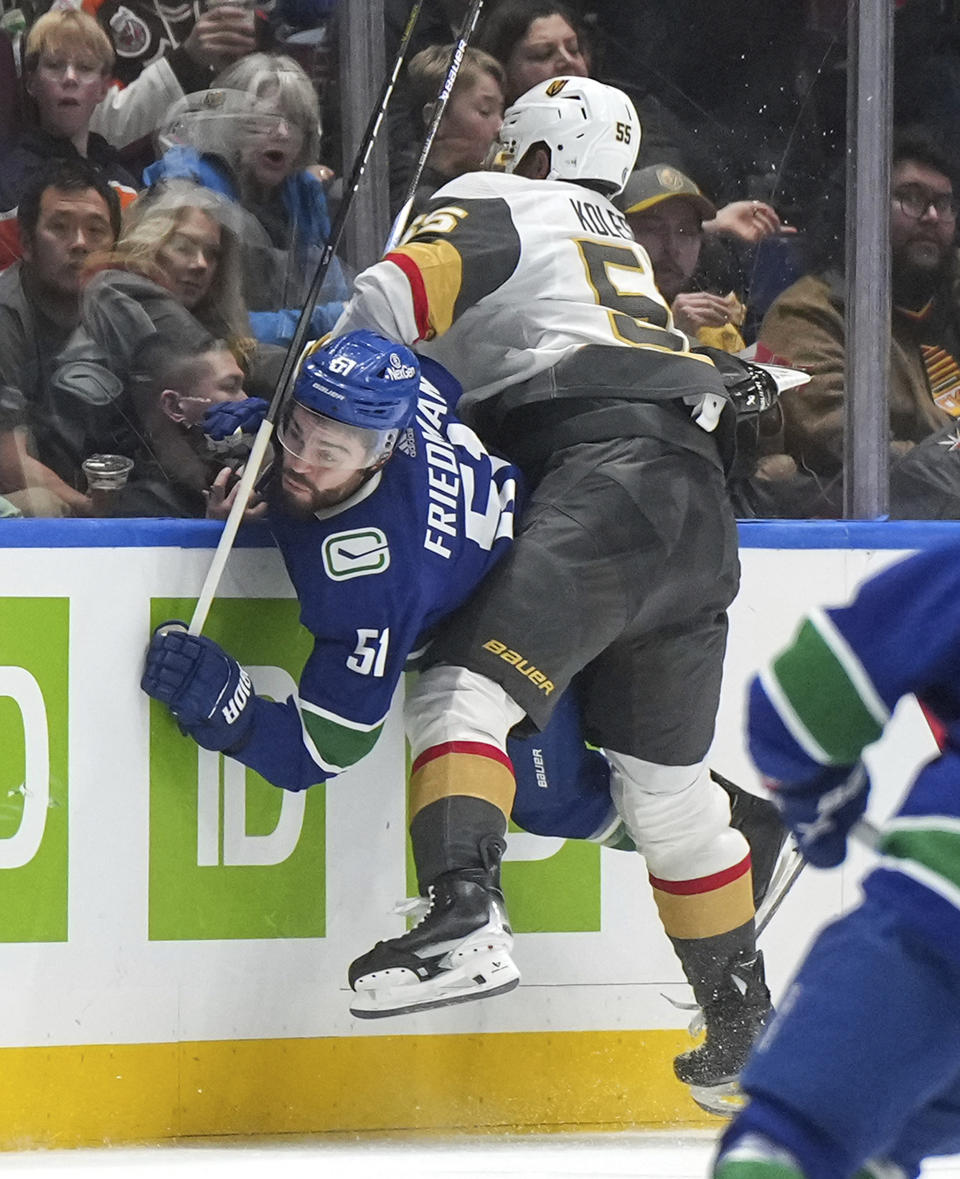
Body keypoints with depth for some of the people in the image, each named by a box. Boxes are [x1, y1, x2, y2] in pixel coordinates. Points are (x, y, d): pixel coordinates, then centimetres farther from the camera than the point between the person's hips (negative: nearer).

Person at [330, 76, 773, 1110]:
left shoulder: (492, 207, 11)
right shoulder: (621, 246, 35)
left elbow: (395, 299, -6)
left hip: (606, 476, -8)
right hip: (699, 505, 8)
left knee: (463, 692, -19)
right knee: (664, 782, 15)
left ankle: (463, 913, -42)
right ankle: (744, 1023, 21)